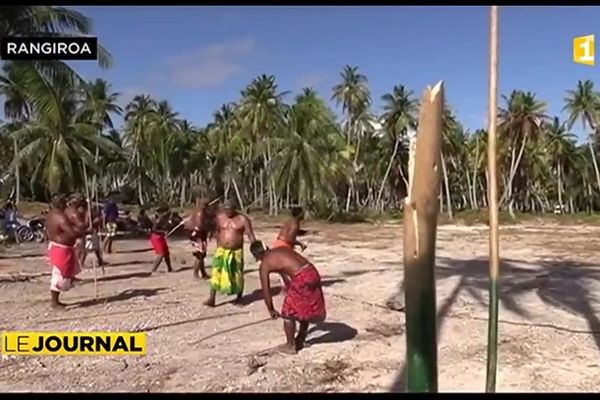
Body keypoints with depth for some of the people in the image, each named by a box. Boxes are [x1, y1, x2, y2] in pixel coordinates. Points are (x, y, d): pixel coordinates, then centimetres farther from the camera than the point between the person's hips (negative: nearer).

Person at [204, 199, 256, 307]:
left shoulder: (243, 219, -8)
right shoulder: (219, 218, 0)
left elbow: (250, 235, -8)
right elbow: (217, 232, 13)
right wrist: (218, 247, 14)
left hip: (236, 252, -2)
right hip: (221, 251, 2)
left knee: (237, 275, 8)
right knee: (216, 273, -7)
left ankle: (239, 297, 26)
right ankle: (211, 299, -6)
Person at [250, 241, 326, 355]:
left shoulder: (264, 265, 5)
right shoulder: (282, 249, 24)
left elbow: (266, 290, 5)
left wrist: (271, 310, 18)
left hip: (302, 278, -8)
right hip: (312, 272, 8)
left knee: (289, 312, 13)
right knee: (305, 309, 25)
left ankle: (290, 346, 25)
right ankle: (300, 340, 41)